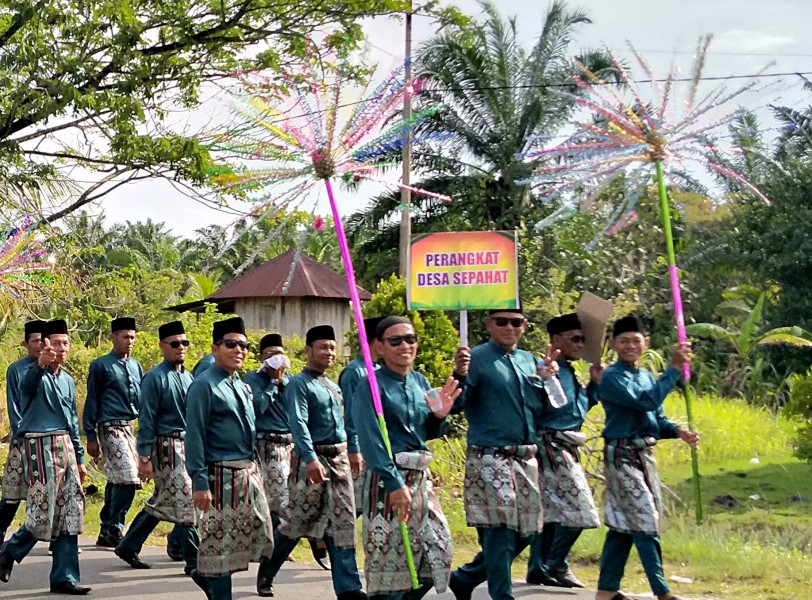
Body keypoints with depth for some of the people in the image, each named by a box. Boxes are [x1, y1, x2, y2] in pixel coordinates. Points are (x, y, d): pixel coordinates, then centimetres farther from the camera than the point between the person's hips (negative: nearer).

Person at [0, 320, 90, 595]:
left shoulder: (68, 381, 17)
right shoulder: (37, 374, -6)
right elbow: (26, 387, -32)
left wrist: (79, 458, 21)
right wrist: (40, 365, -53)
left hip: (65, 446, 7)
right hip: (40, 445, -7)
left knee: (70, 511, 3)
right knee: (44, 511, -9)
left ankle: (64, 577, 7)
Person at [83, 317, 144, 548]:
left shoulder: (136, 366, 14)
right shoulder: (101, 366, -2)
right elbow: (91, 401, -2)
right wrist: (91, 437, -4)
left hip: (132, 427, 6)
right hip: (112, 428, -6)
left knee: (116, 481, 11)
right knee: (128, 479, -16)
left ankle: (106, 533, 17)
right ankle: (114, 529, -5)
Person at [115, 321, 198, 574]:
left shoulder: (188, 377, 13)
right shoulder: (155, 378, -9)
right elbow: (146, 420, -11)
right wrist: (144, 458, -14)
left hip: (188, 446, 8)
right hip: (167, 446, -8)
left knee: (161, 503, 14)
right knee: (184, 503, -6)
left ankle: (128, 546, 28)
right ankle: (195, 561, 0)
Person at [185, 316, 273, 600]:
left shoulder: (243, 387, 14)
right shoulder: (204, 386, -11)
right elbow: (194, 437, -15)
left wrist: (254, 471, 19)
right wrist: (200, 482, -20)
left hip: (250, 472, 9)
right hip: (222, 476, -9)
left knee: (260, 538, 11)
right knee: (220, 541, -2)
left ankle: (208, 574, 28)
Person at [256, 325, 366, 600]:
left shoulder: (334, 386, 16)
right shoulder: (298, 384, -9)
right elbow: (299, 424, -21)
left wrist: (351, 452, 17)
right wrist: (311, 459, -31)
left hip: (339, 459, 7)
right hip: (312, 459, -7)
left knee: (342, 524, 1)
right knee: (296, 522, 3)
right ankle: (266, 575, 22)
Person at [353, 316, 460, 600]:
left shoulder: (420, 381, 11)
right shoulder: (371, 385, -10)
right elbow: (370, 442, -17)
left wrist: (439, 415, -3)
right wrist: (395, 484, -24)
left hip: (421, 477, 7)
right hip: (387, 479, -7)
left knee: (437, 553, 9)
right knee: (388, 559, -4)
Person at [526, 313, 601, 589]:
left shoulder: (569, 373, 14)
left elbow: (581, 407, 24)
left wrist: (595, 383, 13)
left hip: (567, 449, 10)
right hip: (553, 446, -10)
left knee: (552, 510, 12)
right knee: (577, 509, -8)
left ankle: (538, 568, 18)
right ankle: (557, 566, 4)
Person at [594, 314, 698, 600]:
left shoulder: (646, 376, 14)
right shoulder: (612, 377, -12)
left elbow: (657, 419, 16)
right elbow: (646, 402, -25)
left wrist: (678, 431, -4)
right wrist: (675, 368, -21)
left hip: (644, 455, 8)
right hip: (623, 455, -8)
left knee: (623, 524, 11)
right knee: (644, 522, -8)